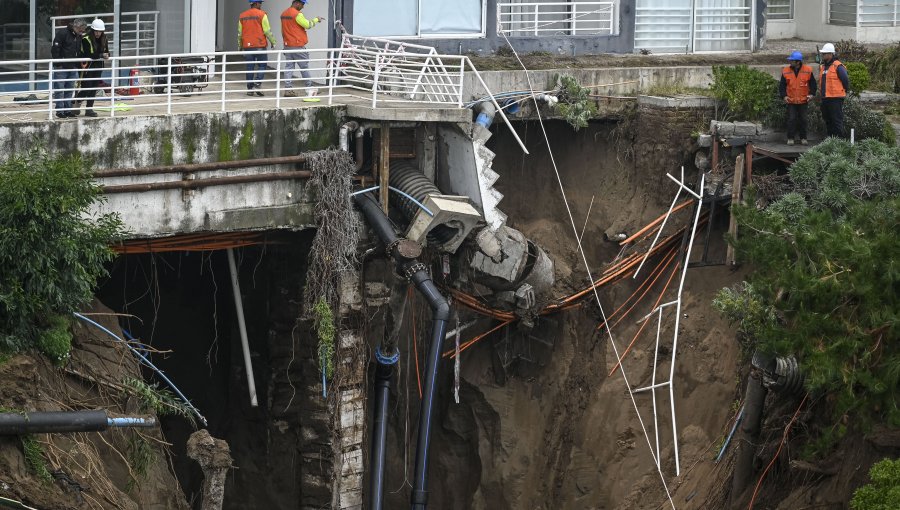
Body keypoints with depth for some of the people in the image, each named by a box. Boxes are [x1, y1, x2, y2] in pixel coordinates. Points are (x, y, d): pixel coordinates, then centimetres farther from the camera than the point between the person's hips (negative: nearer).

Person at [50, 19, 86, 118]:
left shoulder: (79, 36, 12)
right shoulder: (62, 33, -11)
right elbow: (55, 49, -14)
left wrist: (77, 64, 11)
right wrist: (58, 64, -16)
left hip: (72, 68, 7)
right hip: (61, 68, -7)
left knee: (70, 90, 9)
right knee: (59, 90, -3)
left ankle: (68, 110, 14)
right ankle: (60, 110, 0)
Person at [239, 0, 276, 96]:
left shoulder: (242, 16, 10)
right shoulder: (261, 14, -6)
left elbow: (240, 33, 14)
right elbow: (267, 30, -8)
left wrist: (240, 45, 23)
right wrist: (272, 41, 4)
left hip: (247, 46, 4)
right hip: (259, 45, -4)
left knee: (249, 67, 8)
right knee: (262, 65, 4)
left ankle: (249, 89, 8)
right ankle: (257, 85, -12)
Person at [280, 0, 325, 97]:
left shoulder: (284, 14, 12)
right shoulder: (297, 14, -15)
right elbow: (307, 25, -13)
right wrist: (316, 20, 2)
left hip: (287, 45, 8)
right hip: (298, 46, -8)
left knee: (289, 67, 6)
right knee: (304, 67, 2)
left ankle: (288, 89, 2)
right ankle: (310, 88, 8)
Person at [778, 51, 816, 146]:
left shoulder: (807, 70, -4)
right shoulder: (786, 71, -2)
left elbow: (813, 83, 5)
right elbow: (782, 85, 3)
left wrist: (811, 94, -6)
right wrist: (784, 96, -10)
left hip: (803, 100, 0)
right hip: (791, 100, 0)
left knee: (803, 120, 6)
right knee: (791, 119, -4)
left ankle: (803, 138, 16)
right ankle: (790, 138, 4)